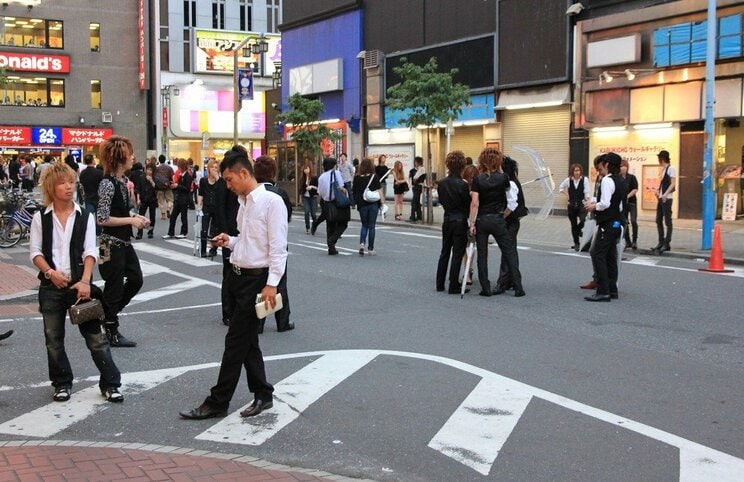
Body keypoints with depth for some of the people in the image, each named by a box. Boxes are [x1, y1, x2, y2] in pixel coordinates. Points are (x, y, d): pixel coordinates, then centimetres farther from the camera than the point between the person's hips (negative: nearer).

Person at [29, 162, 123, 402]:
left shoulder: (84, 216, 2)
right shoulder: (41, 218, 3)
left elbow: (90, 252, -3)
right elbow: (35, 252, 2)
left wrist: (85, 280, -15)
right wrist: (51, 272, -14)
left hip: (79, 283, -1)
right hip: (51, 285, 1)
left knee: (95, 334, -2)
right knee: (53, 337, 8)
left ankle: (110, 383, 4)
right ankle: (62, 383, 23)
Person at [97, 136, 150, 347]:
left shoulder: (122, 180, 8)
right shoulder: (107, 183, -19)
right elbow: (102, 218, -21)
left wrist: (135, 217, 3)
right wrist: (131, 221, -17)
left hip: (124, 242, 9)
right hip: (111, 244, -9)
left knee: (136, 279, 16)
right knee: (114, 287, 2)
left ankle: (108, 313, 32)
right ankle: (111, 332, 17)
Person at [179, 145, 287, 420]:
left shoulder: (271, 202, -13)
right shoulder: (243, 202, 13)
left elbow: (278, 248, -16)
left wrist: (271, 284, -21)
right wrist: (229, 241, 5)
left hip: (256, 279, -9)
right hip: (238, 276, 9)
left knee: (236, 341, -3)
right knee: (247, 340, 14)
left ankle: (217, 402, 5)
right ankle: (263, 395, 25)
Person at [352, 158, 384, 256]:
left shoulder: (357, 178, -1)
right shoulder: (374, 177, -5)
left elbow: (354, 192, 3)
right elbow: (379, 190, -7)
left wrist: (356, 201, 15)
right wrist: (382, 202, -2)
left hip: (362, 204, 1)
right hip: (373, 204, -1)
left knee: (364, 225, 15)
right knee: (371, 226, 6)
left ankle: (362, 243, -8)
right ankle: (370, 249, 8)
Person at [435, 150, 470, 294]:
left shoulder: (442, 183, -1)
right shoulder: (462, 184, -17)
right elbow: (468, 205, -11)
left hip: (447, 220, 5)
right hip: (460, 221, -5)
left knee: (445, 252, 16)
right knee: (457, 254, 2)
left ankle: (440, 284, 21)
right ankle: (454, 286, 4)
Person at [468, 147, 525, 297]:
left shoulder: (478, 179, -5)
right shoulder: (503, 178, -2)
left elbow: (474, 203, -10)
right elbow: (511, 202, 5)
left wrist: (472, 223, -7)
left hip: (481, 220, 0)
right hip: (497, 220, 0)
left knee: (482, 255, 8)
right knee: (510, 252, 7)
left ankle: (485, 288, 8)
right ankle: (518, 287, 2)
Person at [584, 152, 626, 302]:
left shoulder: (607, 180, -15)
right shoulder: (620, 181, 14)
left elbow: (605, 203, -24)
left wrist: (594, 207, -4)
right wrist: (596, 204, 13)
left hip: (607, 224, -10)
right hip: (616, 222, 10)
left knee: (598, 256, -8)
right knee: (610, 257, 14)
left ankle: (603, 292, -11)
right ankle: (612, 289, 19)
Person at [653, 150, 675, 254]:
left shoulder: (670, 168, -8)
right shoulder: (663, 169, 16)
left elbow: (672, 184, -14)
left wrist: (665, 194, -23)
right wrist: (658, 191, 9)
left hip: (667, 198, -9)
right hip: (661, 198, 9)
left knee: (668, 221, -4)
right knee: (659, 221, 10)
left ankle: (667, 244, -1)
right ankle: (661, 242, 17)